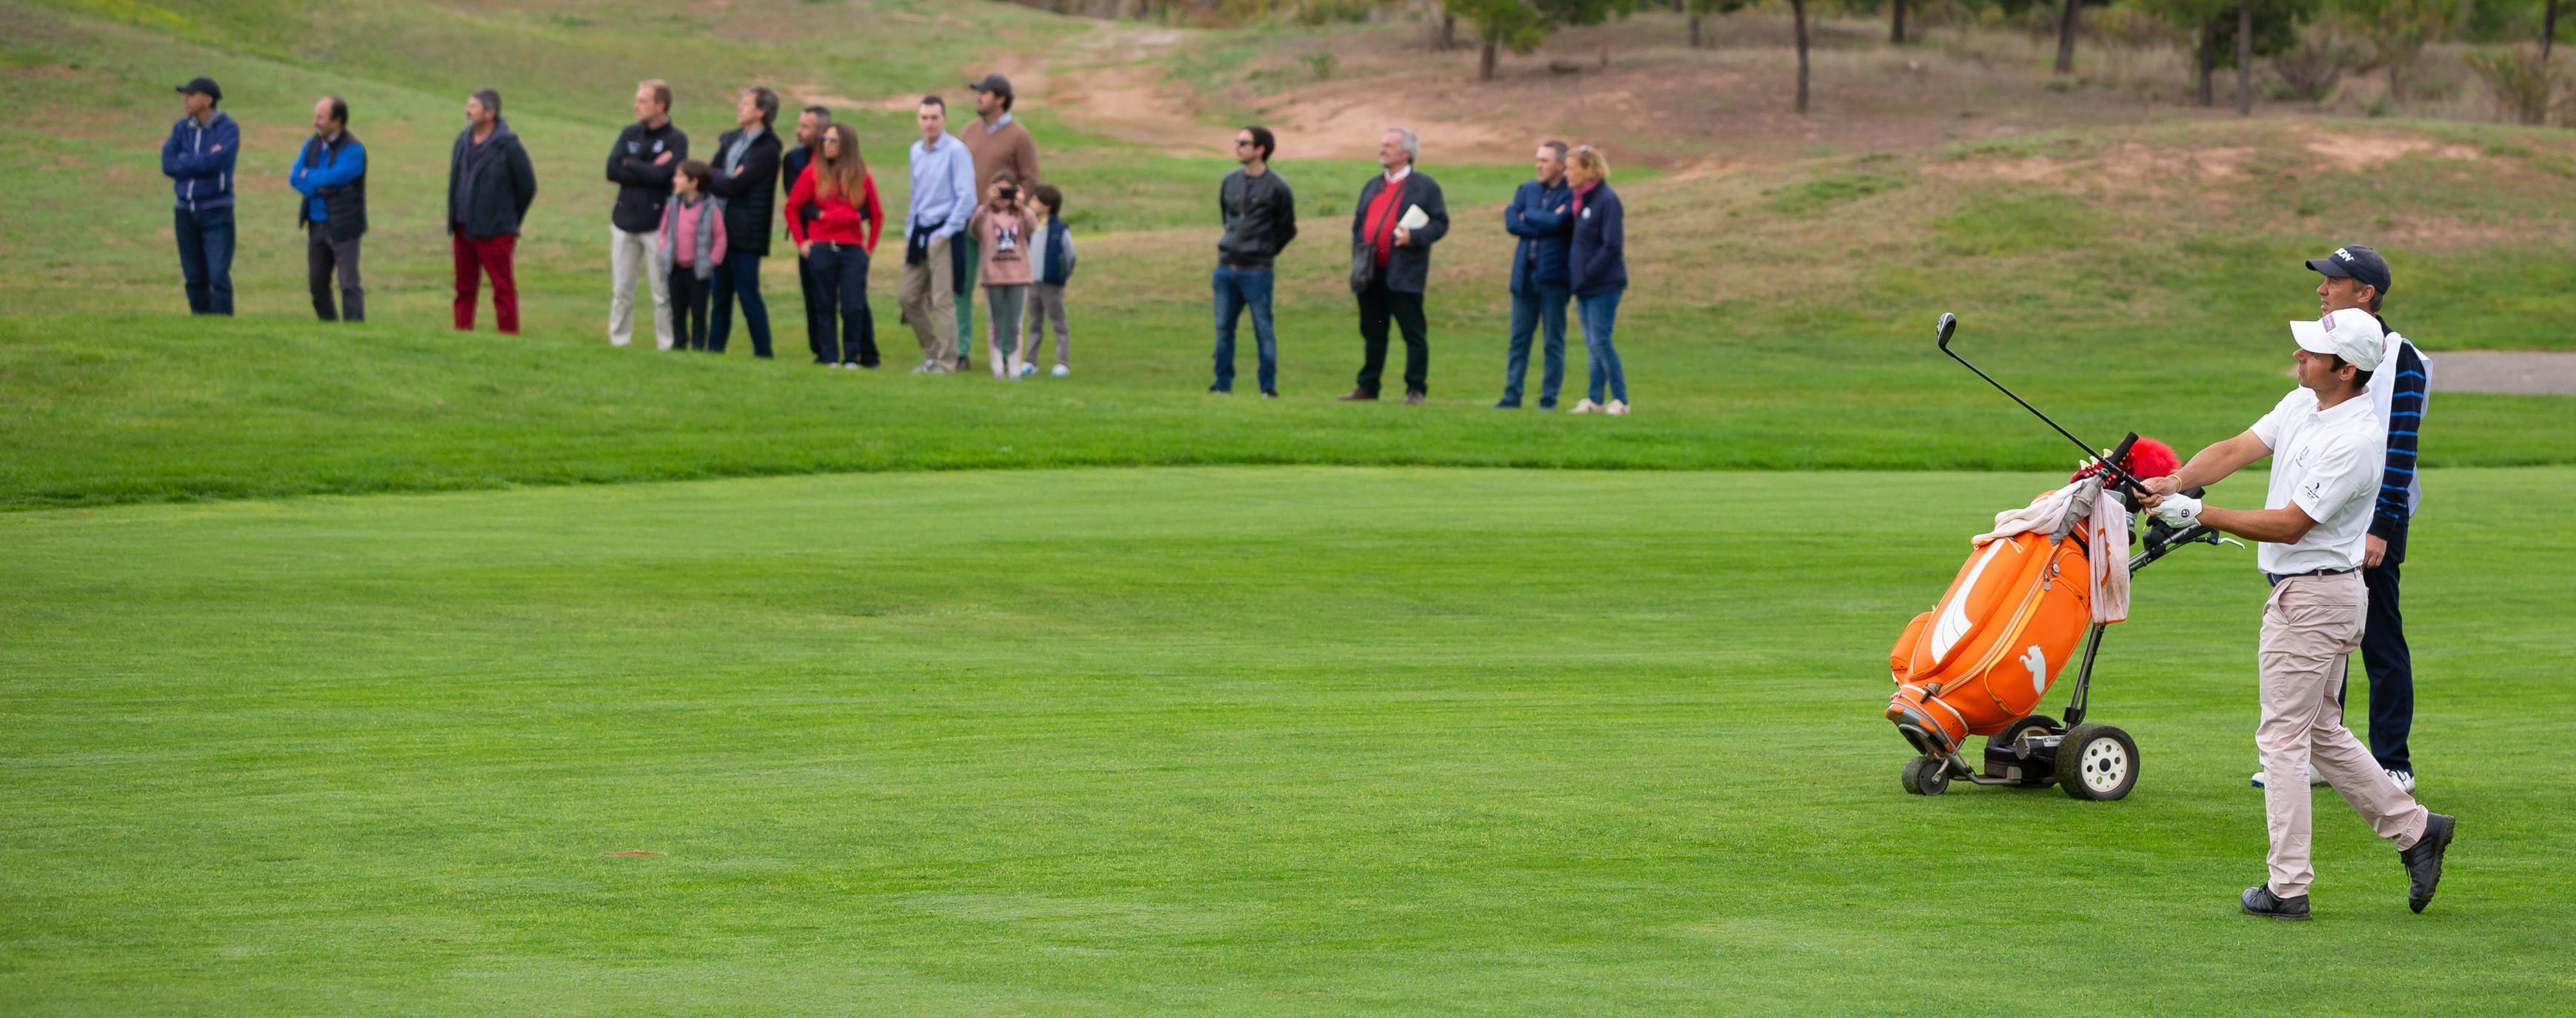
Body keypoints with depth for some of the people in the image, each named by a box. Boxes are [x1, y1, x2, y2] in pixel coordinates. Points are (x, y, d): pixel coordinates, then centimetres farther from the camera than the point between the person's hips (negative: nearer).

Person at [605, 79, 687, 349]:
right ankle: (618, 343, 15)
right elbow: (612, 170, -3)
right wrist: (648, 170, -10)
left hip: (657, 224, -5)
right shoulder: (630, 134, 10)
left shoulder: (676, 139, -4)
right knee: (621, 291, 8)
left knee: (663, 292, -4)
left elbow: (662, 175, -18)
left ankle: (667, 345, 2)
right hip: (624, 222, 5)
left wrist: (630, 164, -6)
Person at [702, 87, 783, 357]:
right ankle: (714, 348, 20)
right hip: (722, 228, 8)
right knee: (720, 292, 13)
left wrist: (710, 179, -2)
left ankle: (763, 352, 4)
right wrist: (723, 179, -11)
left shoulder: (766, 150, -13)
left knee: (748, 293, -4)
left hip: (745, 232, -8)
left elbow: (733, 185, -18)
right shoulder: (731, 140, 14)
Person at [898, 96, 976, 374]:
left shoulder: (956, 151, -9)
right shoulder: (916, 152, 12)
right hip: (918, 232, 8)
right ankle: (931, 353, 21)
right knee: (908, 296, 8)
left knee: (942, 299, -7)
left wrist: (946, 233, -15)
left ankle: (947, 361, 0)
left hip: (943, 231, -8)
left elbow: (967, 197, -13)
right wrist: (910, 230, 15)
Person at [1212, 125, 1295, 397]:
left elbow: (1287, 229, 2)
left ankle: (1268, 386, 4)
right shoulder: (1230, 180, 8)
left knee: (1263, 328, -2)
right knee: (1223, 327, 7)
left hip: (1256, 270, -5)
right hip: (1226, 267, 5)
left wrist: (1264, 252, 7)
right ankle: (1223, 383, 14)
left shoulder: (1277, 187, -7)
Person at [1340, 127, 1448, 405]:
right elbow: (1359, 223, 21)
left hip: (1403, 275, -6)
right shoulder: (1372, 186, 19)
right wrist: (1358, 255, 6)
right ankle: (1368, 387, 17)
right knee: (1372, 332, 11)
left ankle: (1416, 389, 0)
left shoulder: (1424, 186, 1)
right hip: (1371, 275, 6)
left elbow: (1440, 223, -3)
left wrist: (1415, 236, -19)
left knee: (1413, 334, -4)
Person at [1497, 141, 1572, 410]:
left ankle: (1549, 398, 5)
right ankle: (1512, 395, 9)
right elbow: (1511, 223, 0)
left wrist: (1527, 215, -4)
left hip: (1554, 276, -5)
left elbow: (1556, 222, -19)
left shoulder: (1572, 195, -3)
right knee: (1519, 339, 6)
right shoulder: (1527, 190, 13)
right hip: (1525, 274, 5)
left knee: (1553, 342, 1)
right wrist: (1545, 224, -10)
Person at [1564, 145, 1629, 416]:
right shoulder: (1580, 200, 11)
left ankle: (1620, 400, -1)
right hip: (1584, 285, 8)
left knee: (1600, 341, -8)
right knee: (1591, 343, 9)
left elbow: (1611, 246, -19)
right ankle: (1595, 399, 14)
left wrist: (1589, 273, -17)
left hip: (1604, 285, -8)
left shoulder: (1607, 200, -14)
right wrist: (1578, 277, 8)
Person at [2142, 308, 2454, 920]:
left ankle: (2288, 888, -1)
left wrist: (2201, 515, -23)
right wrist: (2175, 482, -15)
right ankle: (2414, 829, 21)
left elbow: (2290, 524, -23)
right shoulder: (2304, 404, 5)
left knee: (2283, 737, -4)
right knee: (2320, 733, 17)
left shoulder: (2357, 439, -24)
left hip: (2314, 594, -10)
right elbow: (2237, 450, 2)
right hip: (2304, 591, 10)